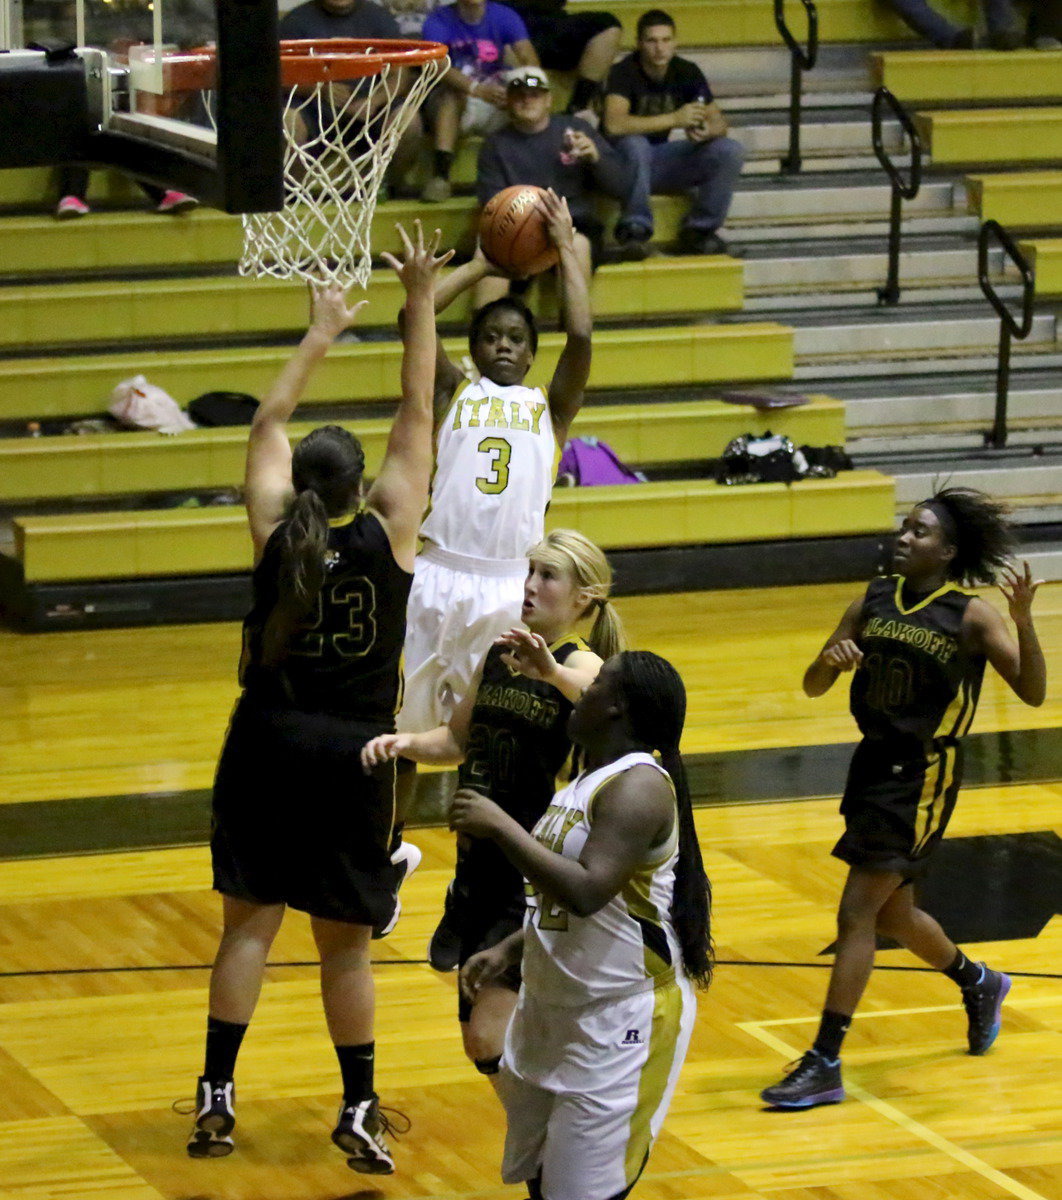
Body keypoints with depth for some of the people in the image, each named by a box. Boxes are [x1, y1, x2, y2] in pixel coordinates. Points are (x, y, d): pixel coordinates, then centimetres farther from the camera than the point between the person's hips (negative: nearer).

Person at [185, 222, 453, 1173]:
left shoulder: (276, 532, -6)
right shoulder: (387, 534, -10)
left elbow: (270, 424, 8)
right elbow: (417, 414, -5)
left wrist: (321, 334, 17)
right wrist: (420, 303, -1)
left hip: (266, 746, 1)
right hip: (352, 754, -1)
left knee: (250, 921, 7)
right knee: (345, 942, 6)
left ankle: (216, 1097, 4)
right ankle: (359, 1111, 8)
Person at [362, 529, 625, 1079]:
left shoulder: (579, 664, -13)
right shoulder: (496, 656, 7)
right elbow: (458, 740, 21)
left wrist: (550, 669, -57)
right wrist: (406, 742, 1)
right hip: (479, 862, 8)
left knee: (490, 1038, -17)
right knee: (480, 1042, 16)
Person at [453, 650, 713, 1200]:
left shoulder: (638, 787, -20)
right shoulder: (586, 781, 11)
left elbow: (586, 892, -32)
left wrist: (500, 826, -27)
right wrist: (509, 950, 14)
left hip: (621, 1023, -10)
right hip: (552, 1009, 10)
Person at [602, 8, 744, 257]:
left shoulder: (687, 72, -2)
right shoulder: (624, 72, -19)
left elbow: (718, 121, -1)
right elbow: (614, 124, -35)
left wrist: (707, 130, -27)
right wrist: (674, 119, -37)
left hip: (660, 159, 5)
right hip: (626, 161, -5)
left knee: (731, 151, -13)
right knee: (635, 144, -40)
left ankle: (698, 230, -5)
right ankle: (635, 229, -27)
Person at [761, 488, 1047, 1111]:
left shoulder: (971, 615, -11)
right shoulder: (874, 602, 4)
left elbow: (1032, 691, -19)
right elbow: (814, 686, 8)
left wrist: (1024, 618, -32)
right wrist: (830, 660, -15)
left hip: (924, 777, -7)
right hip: (875, 762, 7)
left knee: (857, 913, -10)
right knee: (893, 914, 20)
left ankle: (825, 1065, -6)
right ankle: (979, 984, 48)